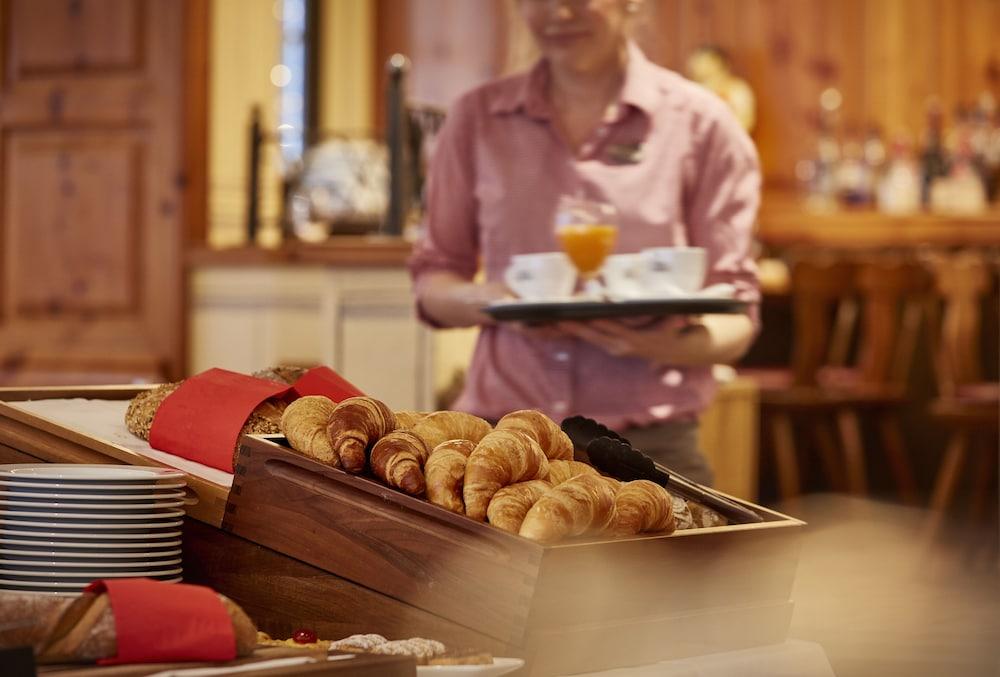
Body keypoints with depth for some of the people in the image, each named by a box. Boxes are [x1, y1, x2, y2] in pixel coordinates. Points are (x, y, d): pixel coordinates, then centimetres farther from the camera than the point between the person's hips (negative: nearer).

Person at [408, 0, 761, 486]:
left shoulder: (700, 122, 4)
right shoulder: (478, 118, 11)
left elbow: (736, 317, 2)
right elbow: (431, 279, 14)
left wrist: (669, 344, -21)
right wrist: (485, 299, -10)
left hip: (648, 444, -1)